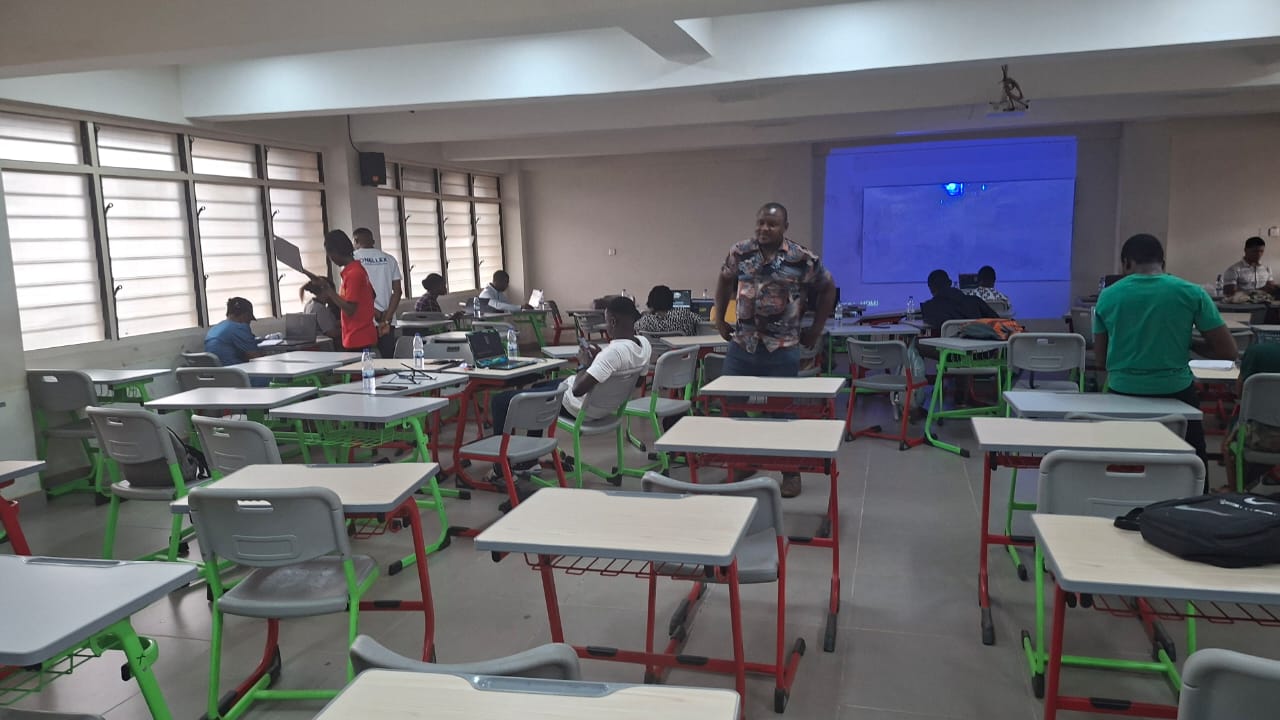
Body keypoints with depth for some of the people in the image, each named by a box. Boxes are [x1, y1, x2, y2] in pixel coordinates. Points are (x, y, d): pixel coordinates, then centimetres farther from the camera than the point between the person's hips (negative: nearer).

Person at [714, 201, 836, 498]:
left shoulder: (803, 258, -6)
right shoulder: (740, 252, 2)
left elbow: (827, 289, 7)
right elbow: (725, 280, 18)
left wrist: (816, 328, 6)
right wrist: (719, 318, 15)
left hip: (782, 349, -3)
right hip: (741, 345, 3)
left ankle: (791, 473, 18)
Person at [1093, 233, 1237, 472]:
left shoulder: (1108, 296, 0)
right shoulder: (1191, 293, -4)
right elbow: (1228, 351, -1)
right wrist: (1186, 344, 13)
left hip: (1122, 393, 1)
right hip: (1176, 391, -1)